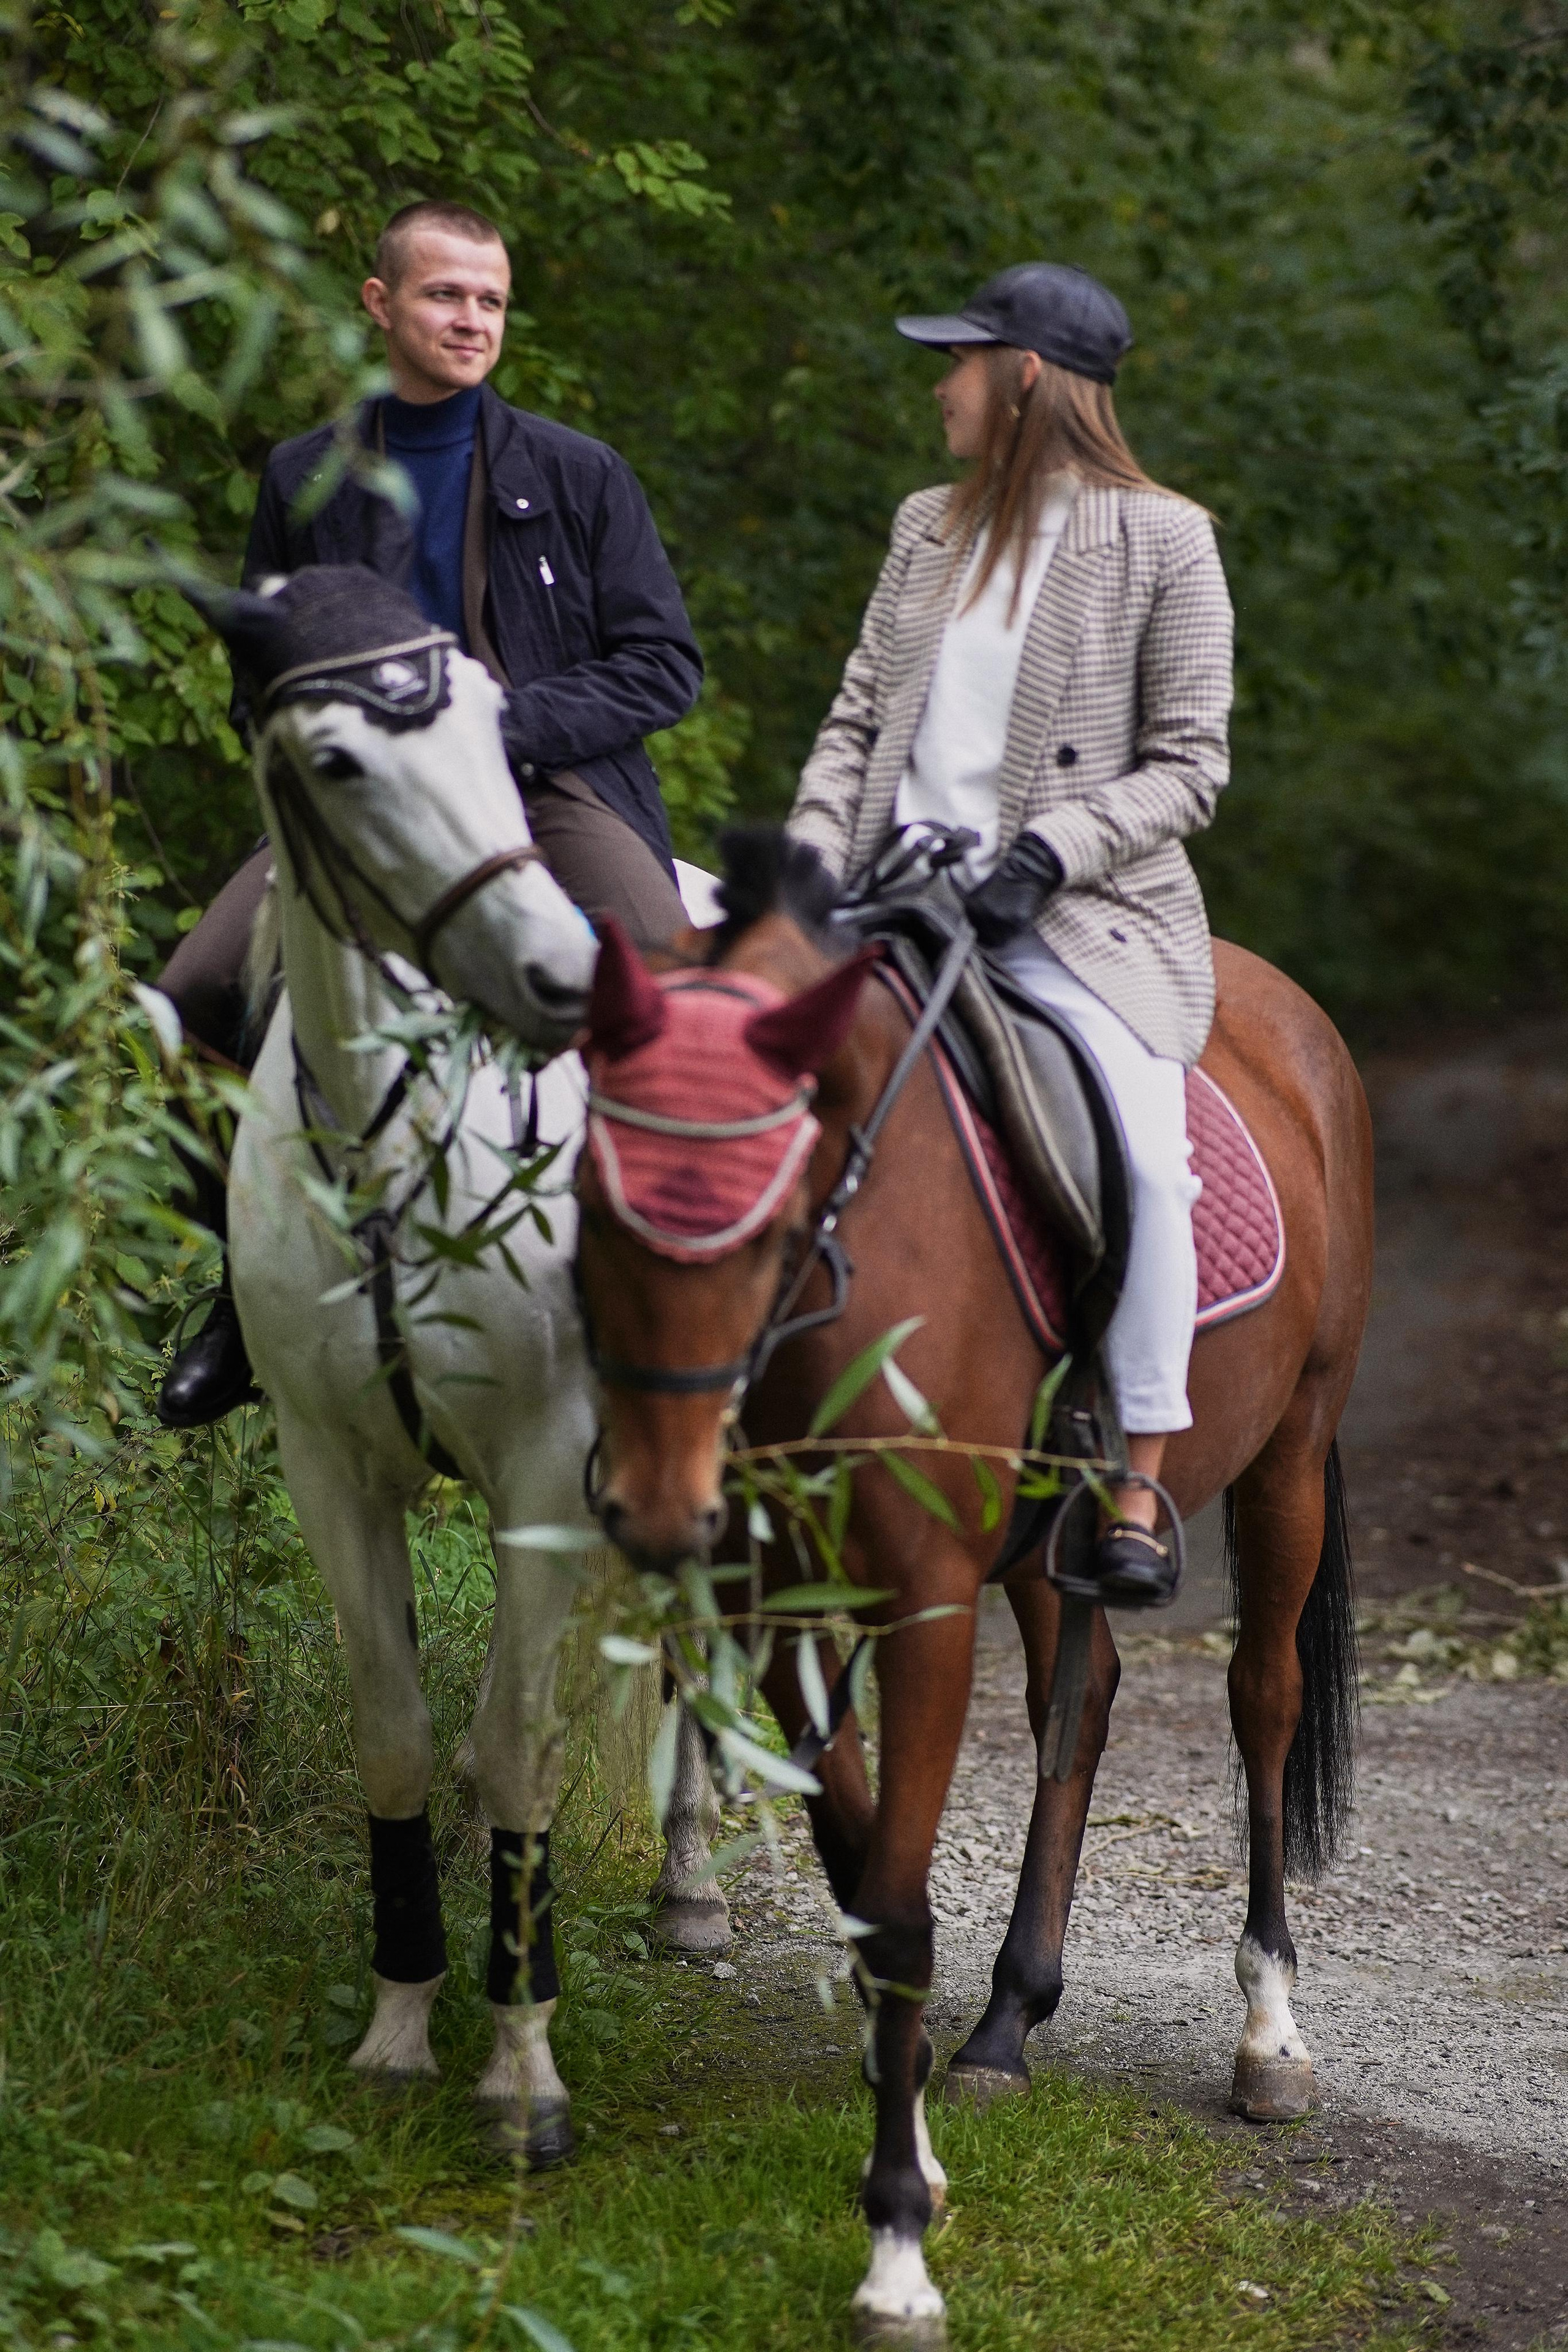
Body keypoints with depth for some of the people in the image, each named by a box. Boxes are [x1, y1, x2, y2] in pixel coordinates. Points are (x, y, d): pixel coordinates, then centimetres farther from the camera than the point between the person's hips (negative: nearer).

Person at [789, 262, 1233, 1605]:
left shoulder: (1162, 541, 0)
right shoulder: (929, 531, 16)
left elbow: (1188, 766, -4)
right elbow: (857, 722, 16)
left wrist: (1047, 854, -18)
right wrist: (815, 862, -2)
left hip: (1081, 921, -5)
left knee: (1140, 1147, -30)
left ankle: (1138, 1492, -21)